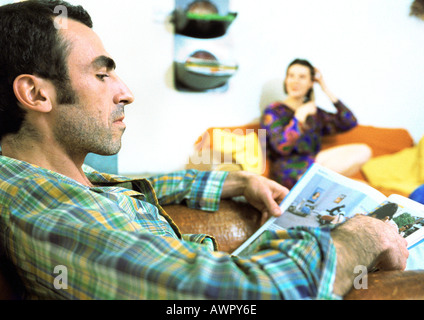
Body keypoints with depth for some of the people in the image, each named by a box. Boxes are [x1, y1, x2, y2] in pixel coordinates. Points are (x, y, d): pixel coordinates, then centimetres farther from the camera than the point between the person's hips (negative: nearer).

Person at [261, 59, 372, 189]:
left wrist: (327, 90, 12)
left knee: (363, 151, -18)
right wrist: (300, 116, -10)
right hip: (289, 170, -7)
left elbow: (350, 123, 11)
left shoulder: (314, 112, 22)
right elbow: (282, 146, -11)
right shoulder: (273, 111, 4)